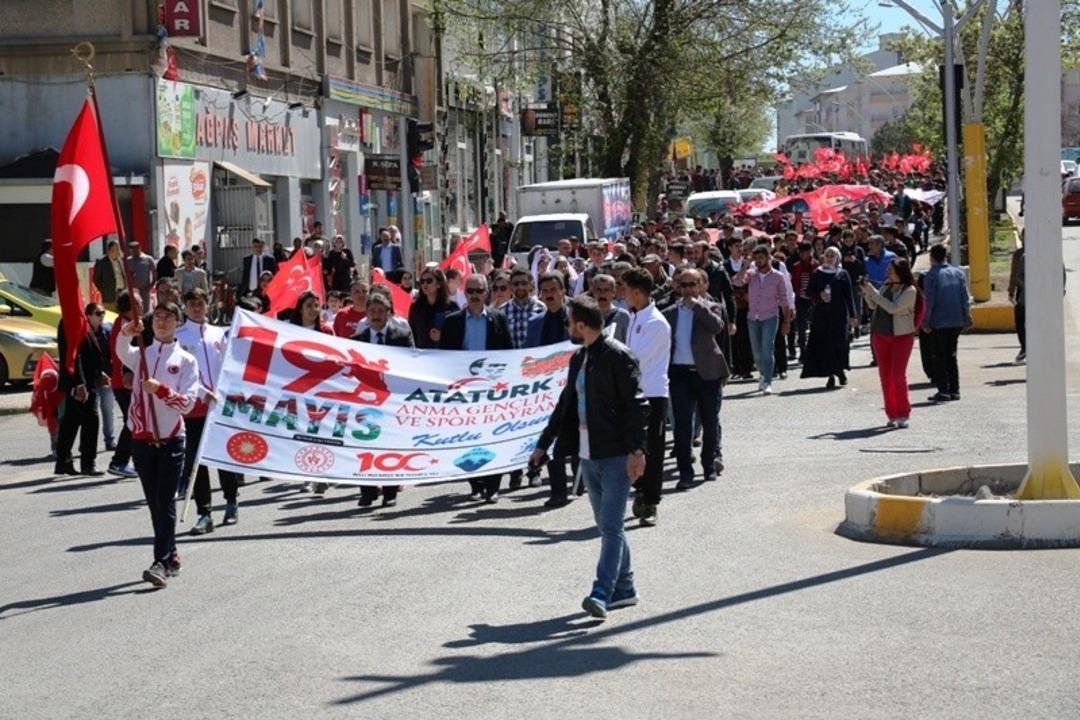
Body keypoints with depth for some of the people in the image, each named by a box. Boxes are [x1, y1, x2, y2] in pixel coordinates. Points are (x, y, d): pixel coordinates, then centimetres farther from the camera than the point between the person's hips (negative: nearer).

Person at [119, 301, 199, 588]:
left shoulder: (186, 360, 2)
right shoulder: (141, 355, 9)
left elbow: (188, 403, -6)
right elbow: (122, 353, -16)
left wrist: (160, 389, -21)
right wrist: (126, 334, -36)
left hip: (171, 441, -3)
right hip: (142, 440, 3)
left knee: (166, 503, -8)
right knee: (154, 503, 10)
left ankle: (162, 563, -13)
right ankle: (171, 557, 21)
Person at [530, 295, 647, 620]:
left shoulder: (617, 356, -11)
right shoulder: (578, 359, 15)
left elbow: (636, 405, -16)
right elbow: (565, 405, 24)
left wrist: (636, 450, -22)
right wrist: (543, 444, 24)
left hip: (616, 455, -9)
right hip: (589, 454, 9)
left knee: (610, 526, -12)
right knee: (608, 527, 13)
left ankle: (602, 593, -18)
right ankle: (623, 588, 21)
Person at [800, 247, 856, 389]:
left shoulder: (842, 275, 5)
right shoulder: (817, 274, 9)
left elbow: (849, 296, 4)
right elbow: (809, 291, 8)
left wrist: (852, 315, 1)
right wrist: (820, 295, -12)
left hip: (839, 314, -1)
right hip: (821, 314, 1)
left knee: (839, 343, -4)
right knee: (824, 344, -4)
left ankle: (840, 369, 17)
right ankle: (831, 375, 0)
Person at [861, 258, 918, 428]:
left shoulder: (909, 291, -12)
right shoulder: (886, 286, 7)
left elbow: (892, 308, -23)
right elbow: (873, 305, 16)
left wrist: (873, 291, -20)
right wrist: (866, 291, -2)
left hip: (901, 336, -6)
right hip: (881, 335, 6)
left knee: (898, 375, -11)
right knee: (885, 376, 5)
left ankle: (903, 415, -1)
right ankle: (892, 415, 12)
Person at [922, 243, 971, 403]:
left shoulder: (931, 276, -10)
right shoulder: (958, 273, 6)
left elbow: (929, 301, -12)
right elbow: (965, 298, 6)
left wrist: (925, 322, -5)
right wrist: (966, 320, 11)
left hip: (939, 322, -5)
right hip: (956, 322, 5)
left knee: (939, 357, 3)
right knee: (951, 356, 14)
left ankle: (943, 391, -1)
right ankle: (954, 390, 13)